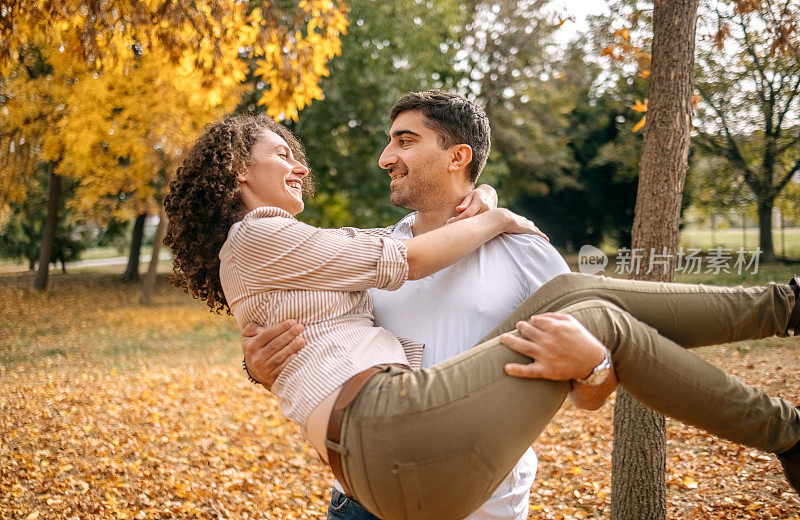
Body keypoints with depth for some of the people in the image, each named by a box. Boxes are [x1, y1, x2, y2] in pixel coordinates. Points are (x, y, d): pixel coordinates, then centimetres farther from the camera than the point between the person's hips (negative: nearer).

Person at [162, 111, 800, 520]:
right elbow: (404, 261, -1)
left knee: (573, 291, 6)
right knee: (602, 322, -3)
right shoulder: (254, 238, -2)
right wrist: (496, 219, 15)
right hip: (393, 431, -10)